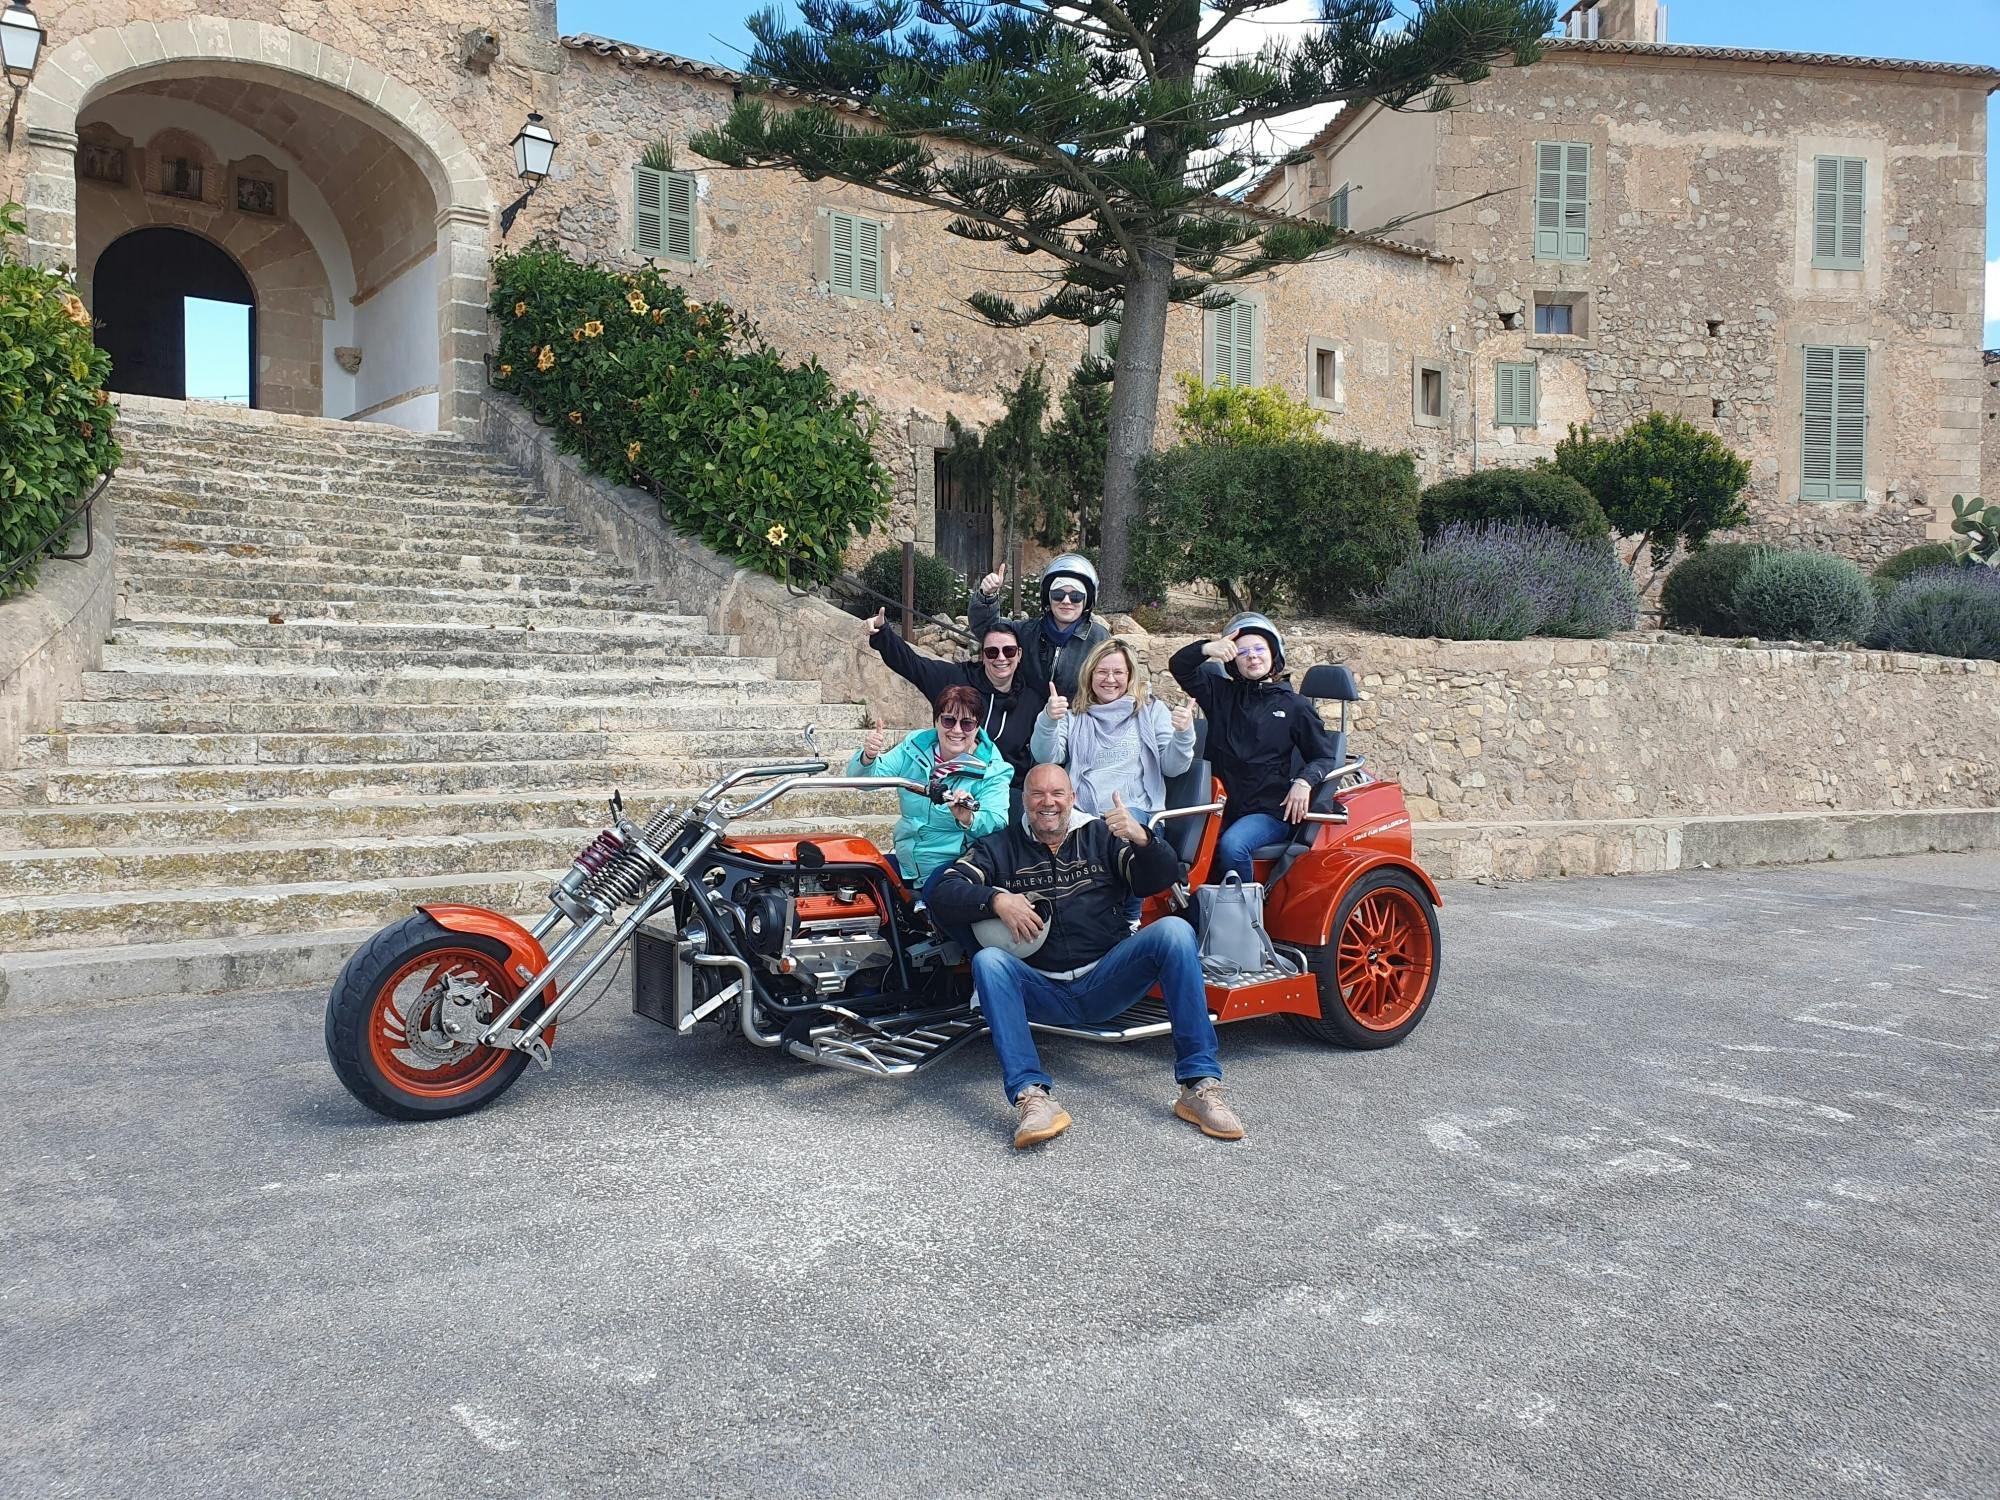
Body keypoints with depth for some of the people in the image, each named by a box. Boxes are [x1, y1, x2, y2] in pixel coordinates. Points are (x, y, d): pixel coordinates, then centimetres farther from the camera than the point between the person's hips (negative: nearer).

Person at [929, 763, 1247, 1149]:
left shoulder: (1101, 835, 14)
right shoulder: (1000, 847, 13)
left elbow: (1161, 879, 3)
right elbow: (943, 894, 2)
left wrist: (1142, 839, -18)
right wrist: (996, 899, -16)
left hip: (1104, 983, 1)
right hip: (1041, 993, 0)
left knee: (1174, 930, -23)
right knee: (987, 961, -29)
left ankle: (1200, 1083, -25)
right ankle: (1031, 1095, -41)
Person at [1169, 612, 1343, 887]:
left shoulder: (1295, 706, 10)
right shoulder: (1221, 693, 15)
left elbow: (1324, 757, 10)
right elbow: (1179, 666, 7)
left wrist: (1304, 781, -11)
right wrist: (1207, 649, -13)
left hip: (1269, 811, -2)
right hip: (1221, 806, 2)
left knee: (1232, 846, -34)